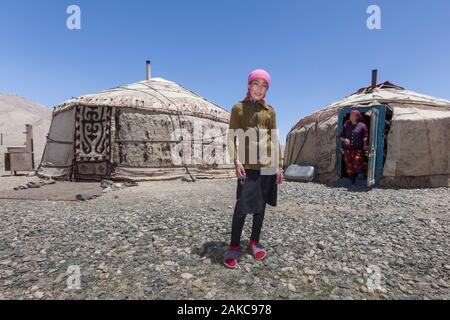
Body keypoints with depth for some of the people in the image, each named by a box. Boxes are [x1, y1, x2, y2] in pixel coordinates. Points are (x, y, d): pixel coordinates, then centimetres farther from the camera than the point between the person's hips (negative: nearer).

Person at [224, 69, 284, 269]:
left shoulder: (270, 111, 12)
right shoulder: (238, 108, 4)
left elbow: (275, 140, 11)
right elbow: (231, 138, 0)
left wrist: (279, 166, 6)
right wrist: (236, 161, -13)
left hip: (267, 165, 4)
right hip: (247, 165, -3)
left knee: (261, 205, 10)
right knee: (242, 206, -7)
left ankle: (254, 242, 27)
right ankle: (234, 247, 9)